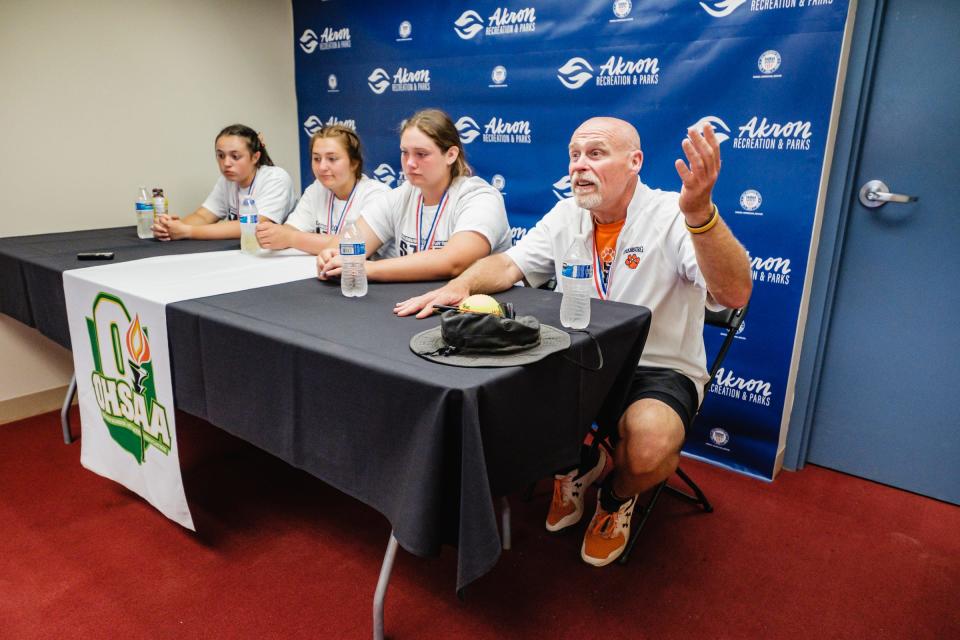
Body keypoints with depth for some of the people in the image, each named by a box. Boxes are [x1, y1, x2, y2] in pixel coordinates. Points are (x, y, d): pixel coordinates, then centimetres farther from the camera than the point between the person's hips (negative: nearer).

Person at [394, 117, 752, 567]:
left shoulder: (672, 217, -16)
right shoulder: (566, 215, 4)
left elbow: (735, 295, -30)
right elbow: (509, 264, 1)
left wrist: (700, 213, -46)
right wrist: (461, 285, -21)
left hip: (660, 369, -4)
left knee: (649, 447, -35)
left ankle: (617, 498, 7)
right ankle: (577, 462, 15)